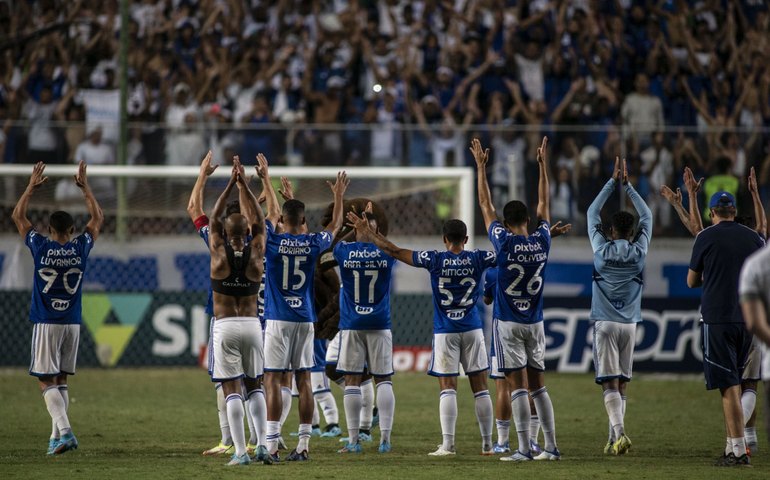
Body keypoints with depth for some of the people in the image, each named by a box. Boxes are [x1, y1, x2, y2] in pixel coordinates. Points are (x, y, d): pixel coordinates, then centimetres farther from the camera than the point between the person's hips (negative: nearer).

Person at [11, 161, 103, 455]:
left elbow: (17, 216, 7)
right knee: (61, 380, 12)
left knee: (47, 382, -4)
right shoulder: (80, 248, -2)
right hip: (72, 323, 3)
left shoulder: (40, 247, -7)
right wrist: (85, 187, 20)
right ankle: (57, 438, 10)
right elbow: (97, 218, 16)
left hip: (45, 323, -3)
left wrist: (32, 187, 15)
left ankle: (64, 430, -22)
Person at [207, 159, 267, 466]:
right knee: (254, 386, 15)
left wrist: (230, 184, 7)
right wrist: (245, 185, 7)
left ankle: (241, 451, -13)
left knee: (231, 390, -4)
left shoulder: (219, 254, -5)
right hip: (251, 324, 2)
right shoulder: (256, 254, -2)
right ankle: (262, 445, 3)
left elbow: (214, 218, 6)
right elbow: (260, 222, 9)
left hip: (225, 326, -2)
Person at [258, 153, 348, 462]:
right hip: (305, 320, 3)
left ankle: (272, 445, -12)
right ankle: (303, 445, 4)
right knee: (303, 381, 5)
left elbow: (272, 213, 15)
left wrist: (266, 180, 28)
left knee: (273, 380, -5)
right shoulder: (313, 244, 2)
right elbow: (335, 226, 22)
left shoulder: (273, 241, -5)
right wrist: (338, 196, 35)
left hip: (277, 320, -3)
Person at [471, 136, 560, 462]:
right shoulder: (542, 241, -2)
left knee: (518, 385, -7)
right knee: (538, 384, 10)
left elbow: (486, 206, -2)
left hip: (508, 324, -4)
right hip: (535, 323, 4)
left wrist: (481, 167, 6)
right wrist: (543, 166, 21)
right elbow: (543, 203, 13)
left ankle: (524, 449, -11)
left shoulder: (504, 242, -12)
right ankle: (551, 446, 8)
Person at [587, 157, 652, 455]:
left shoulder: (602, 250, -2)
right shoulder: (639, 252, 1)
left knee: (610, 384, -9)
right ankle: (614, 439, 10)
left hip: (605, 323, -2)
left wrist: (613, 183, 14)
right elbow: (647, 216, 15)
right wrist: (627, 185, 18)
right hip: (629, 324, 2)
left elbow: (593, 212, 10)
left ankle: (619, 433, -27)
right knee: (622, 385, 10)